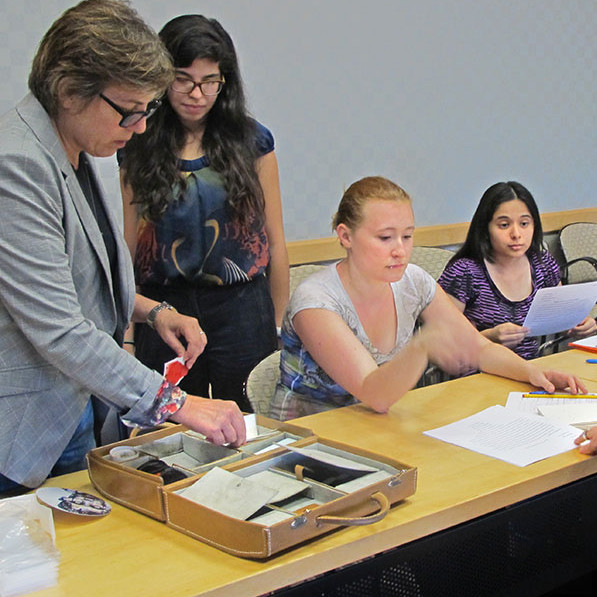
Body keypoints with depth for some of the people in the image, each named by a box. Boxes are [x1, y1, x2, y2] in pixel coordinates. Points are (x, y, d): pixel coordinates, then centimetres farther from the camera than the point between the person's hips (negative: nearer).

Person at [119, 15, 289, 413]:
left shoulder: (252, 141, 1)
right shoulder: (139, 147, 3)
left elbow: (275, 242, 4)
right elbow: (127, 246, 4)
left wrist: (279, 326, 5)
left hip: (241, 308, 0)